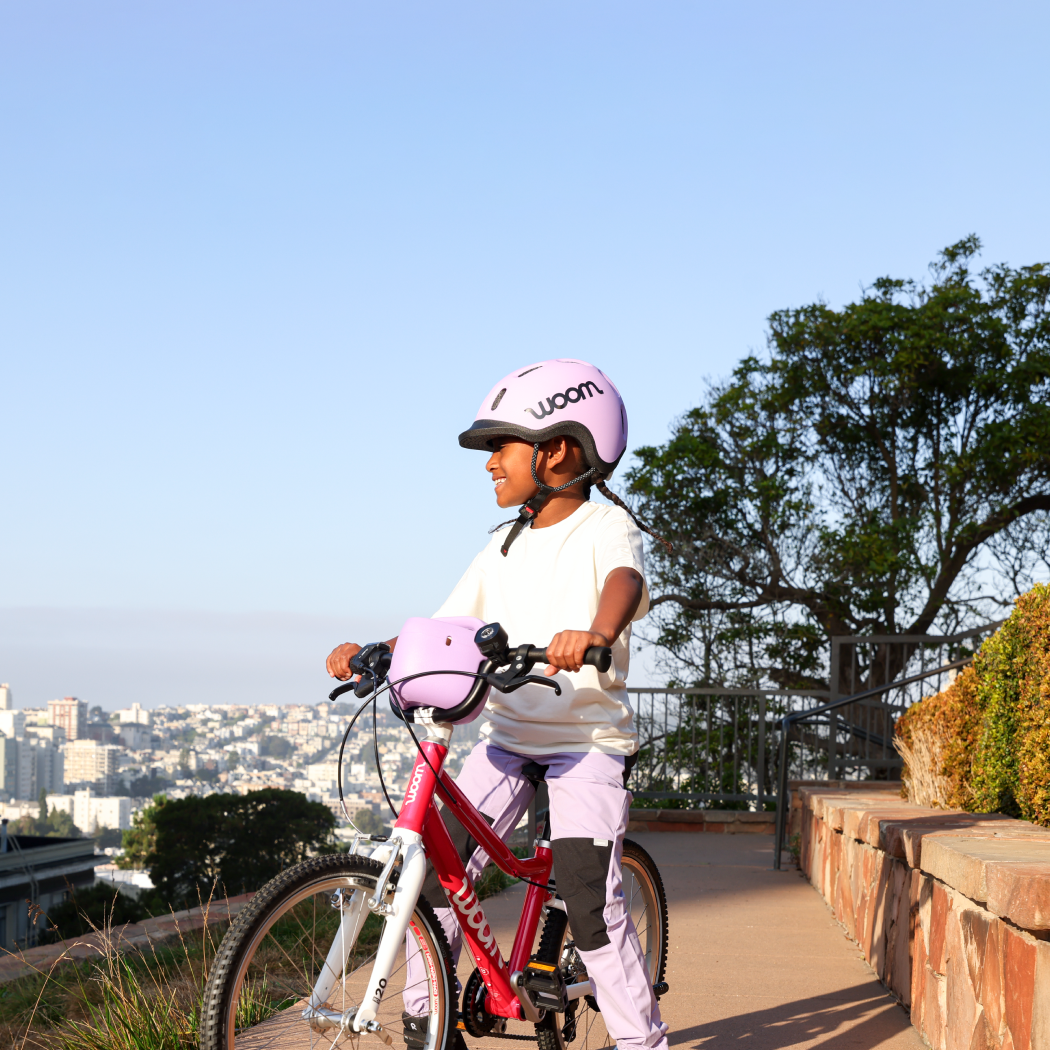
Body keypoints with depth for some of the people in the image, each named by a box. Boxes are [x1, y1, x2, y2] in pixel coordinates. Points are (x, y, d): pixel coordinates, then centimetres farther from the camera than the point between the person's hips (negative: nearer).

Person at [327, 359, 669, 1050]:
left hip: (590, 740, -6)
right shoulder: (506, 545, 11)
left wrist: (594, 634, -54)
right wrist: (370, 653, -7)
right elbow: (445, 630, 10)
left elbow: (626, 580, -32)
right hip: (509, 735, 6)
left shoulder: (605, 527, -8)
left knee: (591, 902, -14)